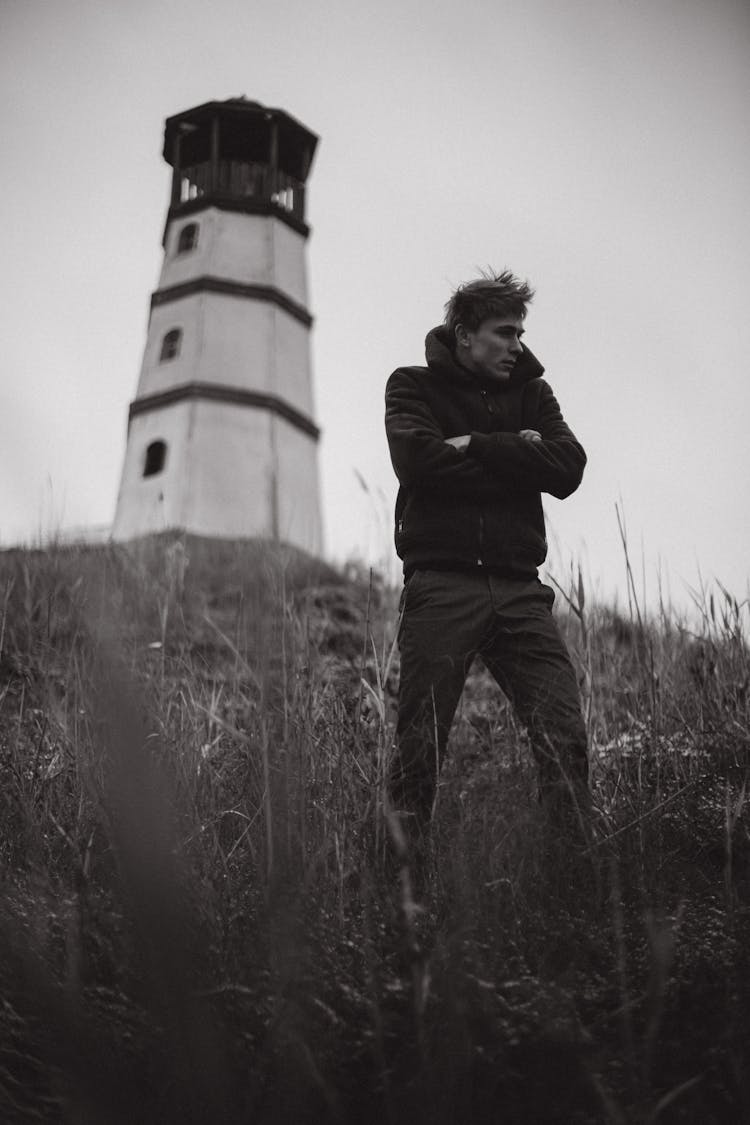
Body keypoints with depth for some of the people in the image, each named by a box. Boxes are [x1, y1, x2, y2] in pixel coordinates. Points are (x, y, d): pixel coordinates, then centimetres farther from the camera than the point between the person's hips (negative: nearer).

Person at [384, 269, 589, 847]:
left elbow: (568, 468, 2)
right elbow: (416, 458, -10)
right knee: (420, 745, -4)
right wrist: (515, 452, -3)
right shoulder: (413, 385, 11)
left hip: (519, 587, 3)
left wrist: (474, 445, -4)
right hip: (441, 585, -3)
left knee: (567, 736, -8)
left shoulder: (530, 391, 20)